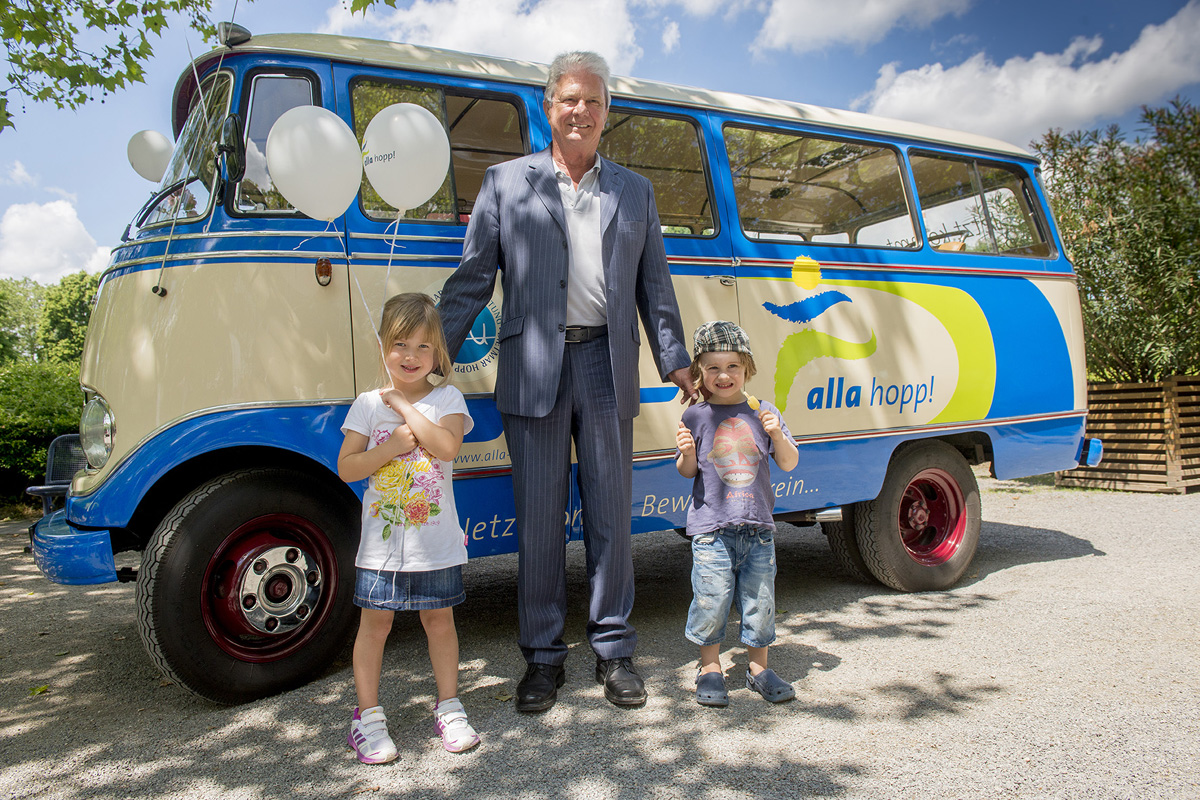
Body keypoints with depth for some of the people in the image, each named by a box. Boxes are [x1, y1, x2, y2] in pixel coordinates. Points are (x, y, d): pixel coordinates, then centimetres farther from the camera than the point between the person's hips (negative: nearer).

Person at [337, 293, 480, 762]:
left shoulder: (446, 399, -2)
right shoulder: (368, 404, 1)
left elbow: (447, 446, -21)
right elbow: (346, 468, -4)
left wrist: (405, 407, -17)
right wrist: (392, 445, -17)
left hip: (436, 542, 0)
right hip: (382, 542, 1)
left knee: (439, 619, 11)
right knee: (375, 623, 7)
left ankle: (449, 708, 28)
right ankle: (368, 715, 23)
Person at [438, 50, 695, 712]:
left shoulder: (634, 191, 15)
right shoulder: (506, 182, 9)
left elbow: (655, 287, 16)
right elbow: (472, 279, 7)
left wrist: (674, 360, 10)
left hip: (608, 366, 2)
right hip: (534, 371, -1)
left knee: (611, 515, 7)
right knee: (537, 519, 4)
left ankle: (614, 651, 21)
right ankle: (542, 657, 19)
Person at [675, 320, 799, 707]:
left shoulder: (762, 412, 5)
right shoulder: (696, 416, 1)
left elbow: (789, 463, 5)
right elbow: (688, 472, 6)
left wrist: (777, 434, -12)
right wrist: (687, 453, -16)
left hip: (758, 528, 2)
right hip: (711, 528, -2)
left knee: (760, 599, 8)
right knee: (711, 599, -1)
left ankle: (759, 667, 26)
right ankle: (710, 669, 18)